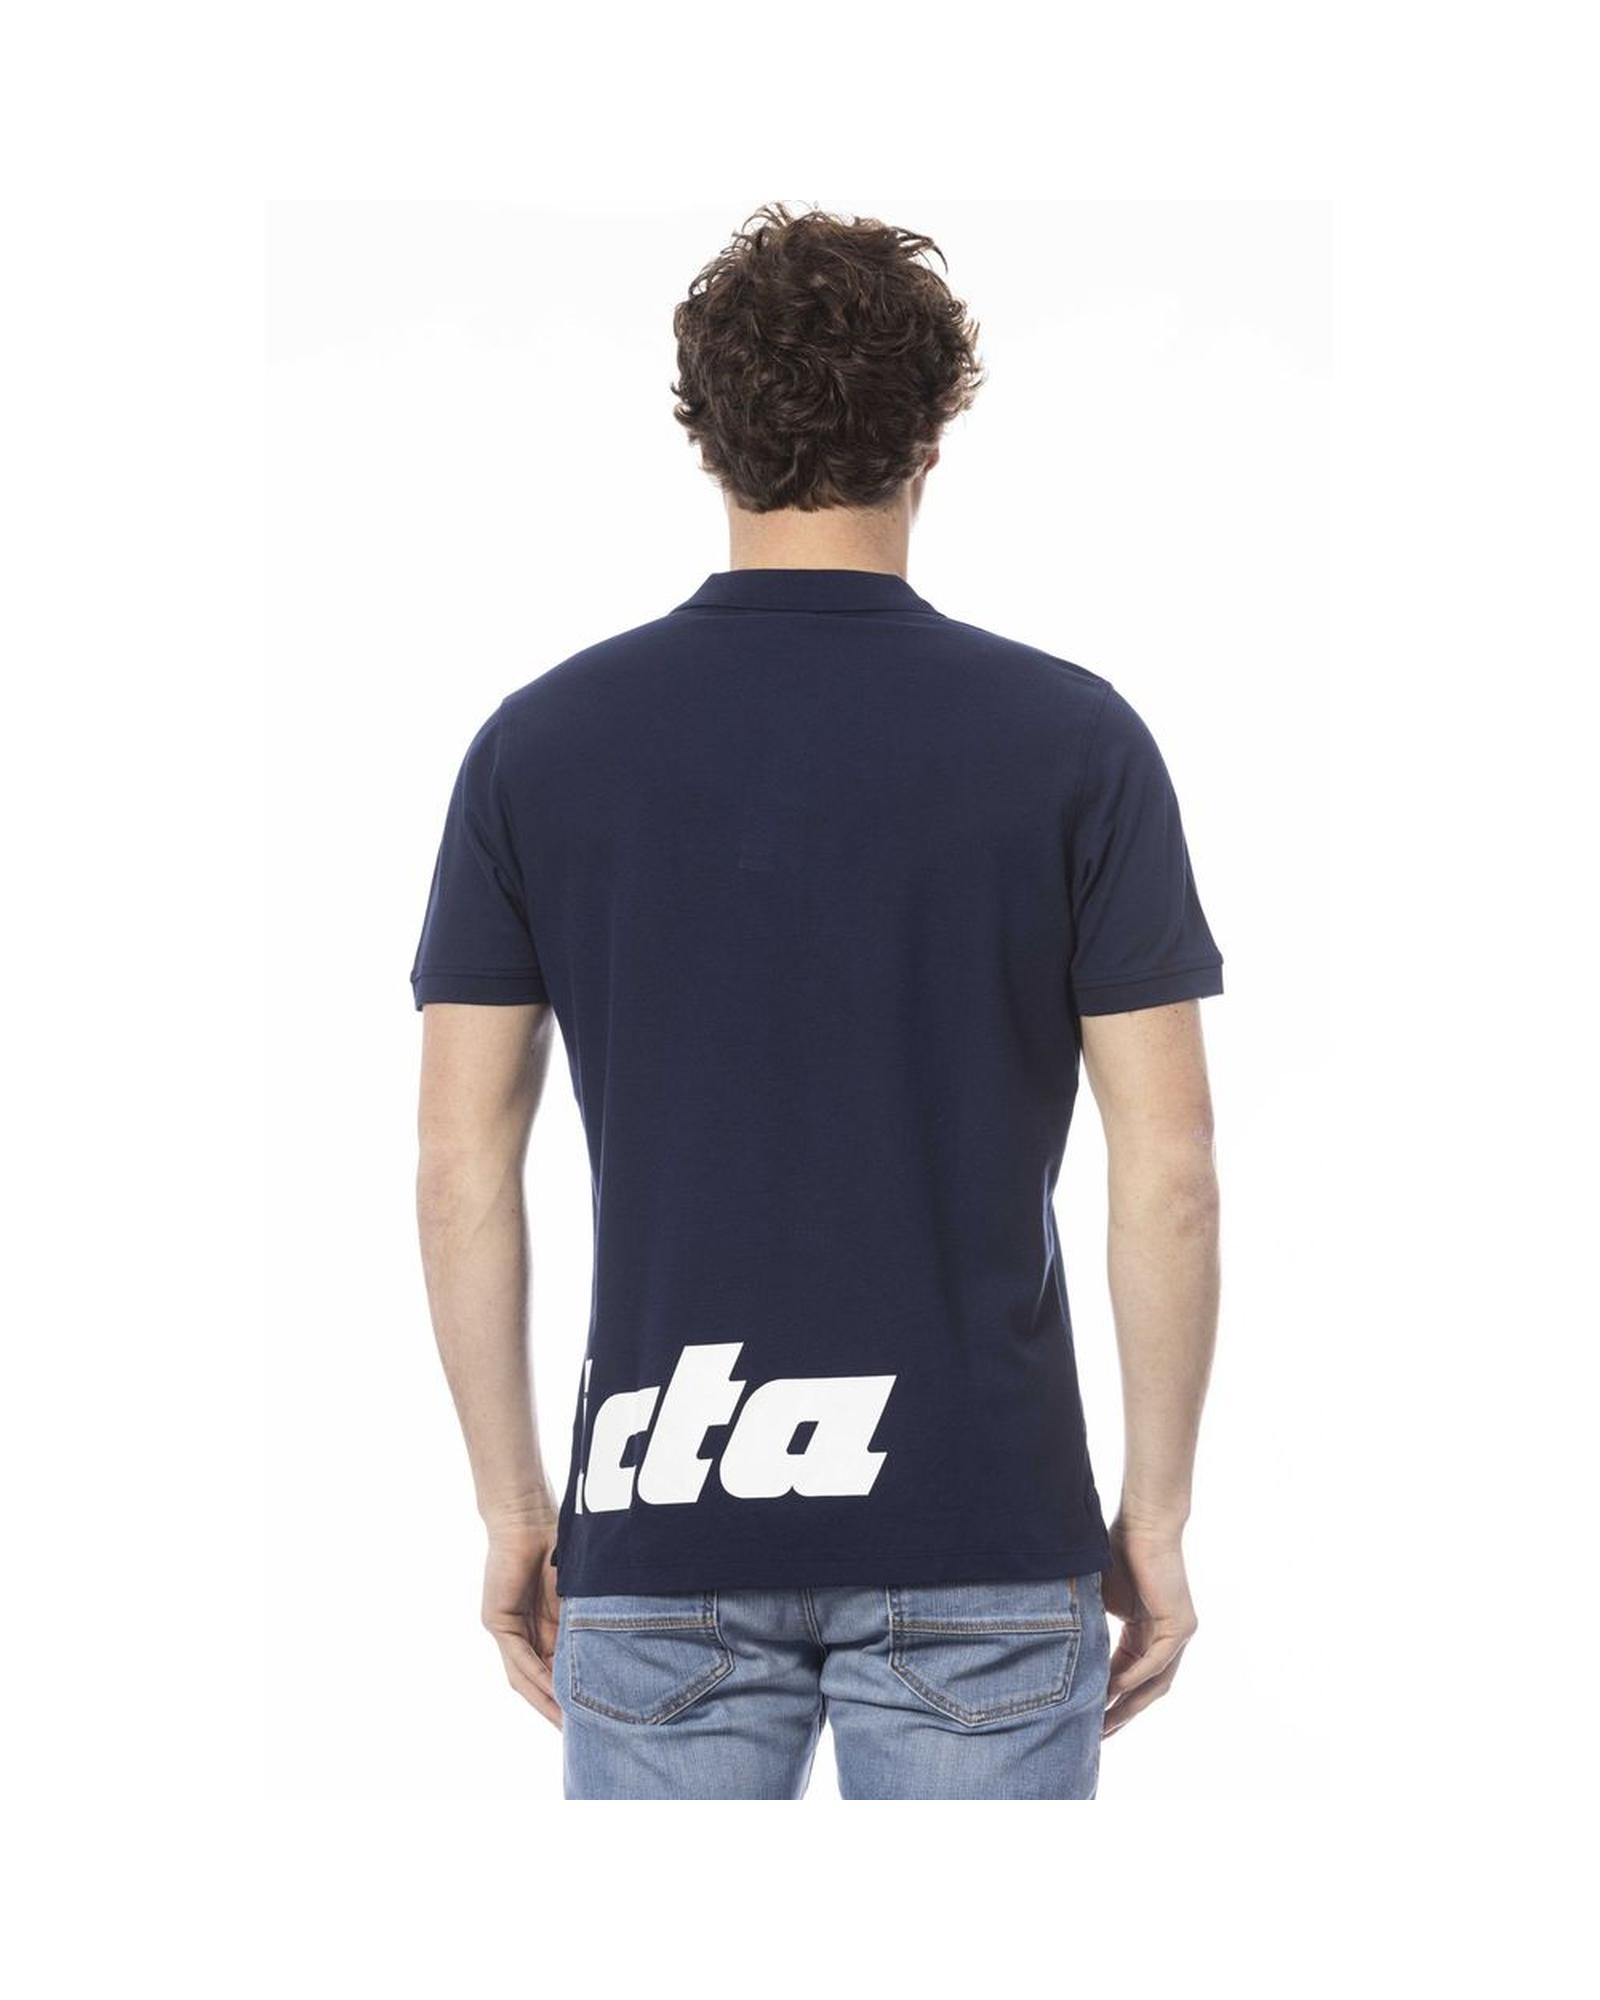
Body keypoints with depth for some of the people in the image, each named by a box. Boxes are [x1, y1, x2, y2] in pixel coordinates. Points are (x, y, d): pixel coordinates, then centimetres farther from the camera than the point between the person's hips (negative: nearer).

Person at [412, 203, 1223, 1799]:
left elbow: (461, 1169, 1)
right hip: (979, 1543, -1)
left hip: (661, 1542, 1)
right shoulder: (1069, 740, -4)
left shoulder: (540, 743, 0)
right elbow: (1167, 1172, -6)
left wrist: (510, 1503, 9)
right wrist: (1155, 1510, 4)